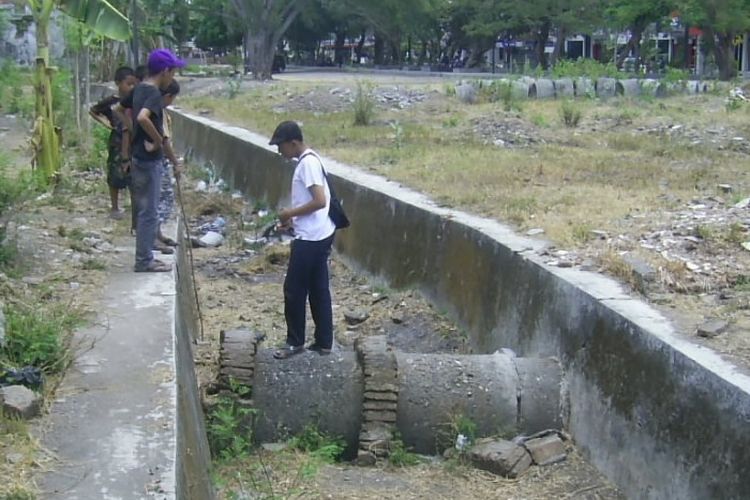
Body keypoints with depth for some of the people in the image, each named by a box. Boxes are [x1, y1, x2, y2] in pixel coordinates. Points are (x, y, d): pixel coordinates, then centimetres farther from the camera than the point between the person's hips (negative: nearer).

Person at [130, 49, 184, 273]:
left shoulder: (139, 89, 10)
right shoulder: (154, 94, -19)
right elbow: (143, 117, -37)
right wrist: (158, 140, -24)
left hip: (139, 156, 9)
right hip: (149, 160, -9)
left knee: (144, 210, 15)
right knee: (148, 212, -2)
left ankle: (145, 256, 22)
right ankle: (144, 261, 4)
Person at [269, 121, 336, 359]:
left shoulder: (308, 163, -18)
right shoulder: (309, 160, 13)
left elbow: (320, 201, -25)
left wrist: (291, 213, -15)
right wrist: (293, 216, 11)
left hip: (310, 238, -10)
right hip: (319, 236, 10)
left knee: (294, 290, 1)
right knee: (318, 289, 13)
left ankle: (295, 342, 12)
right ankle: (323, 342, 19)